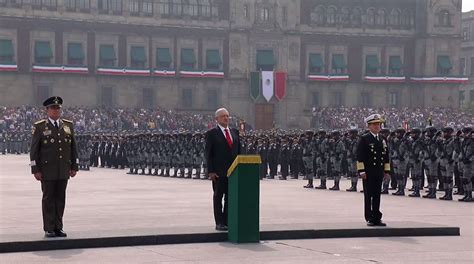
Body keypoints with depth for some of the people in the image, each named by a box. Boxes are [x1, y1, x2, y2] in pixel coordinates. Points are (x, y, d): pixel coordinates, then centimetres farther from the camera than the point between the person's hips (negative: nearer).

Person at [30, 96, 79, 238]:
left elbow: (73, 147, 13)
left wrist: (74, 167, 7)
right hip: (47, 170, -3)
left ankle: (58, 227, 14)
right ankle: (49, 229, 7)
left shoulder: (68, 125, 10)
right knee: (48, 199, 1)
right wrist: (35, 170, -7)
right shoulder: (39, 127, -1)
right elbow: (34, 150, -2)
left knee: (60, 199, 6)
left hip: (64, 170, 3)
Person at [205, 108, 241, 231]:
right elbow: (208, 154, -5)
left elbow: (238, 151, 15)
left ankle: (227, 221, 12)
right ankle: (219, 223, 5)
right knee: (218, 197, 2)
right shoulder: (211, 133, -3)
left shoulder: (234, 132, 13)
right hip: (219, 172, -5)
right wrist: (211, 171, -12)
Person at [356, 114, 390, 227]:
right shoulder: (364, 139, -4)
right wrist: (361, 171, -13)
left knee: (377, 196, 7)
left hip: (379, 172, 5)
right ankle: (369, 218, 5)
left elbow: (386, 157, 16)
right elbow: (360, 157, -8)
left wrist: (387, 171, 11)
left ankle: (377, 218, 11)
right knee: (368, 196, 1)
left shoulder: (382, 140, 13)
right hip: (368, 172, -5)